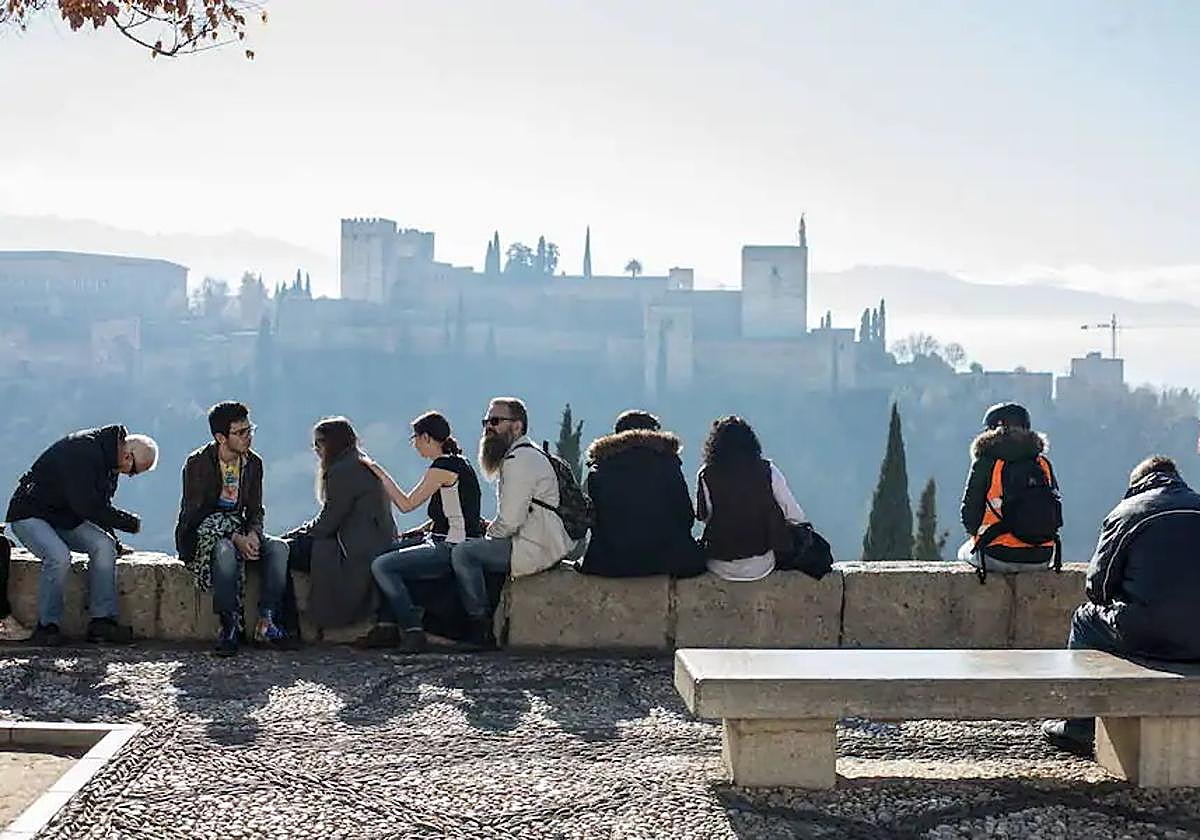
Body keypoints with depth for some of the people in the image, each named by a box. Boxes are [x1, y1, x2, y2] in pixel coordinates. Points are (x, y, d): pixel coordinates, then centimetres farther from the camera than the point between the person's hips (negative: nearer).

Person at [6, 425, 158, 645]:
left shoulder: (108, 457, 4)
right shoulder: (82, 451, -26)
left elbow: (101, 505, 16)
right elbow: (87, 506, -30)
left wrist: (113, 539, 5)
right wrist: (131, 523, -21)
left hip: (66, 519, 8)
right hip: (30, 515, -8)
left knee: (104, 545, -16)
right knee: (59, 555, -33)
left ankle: (102, 621, -16)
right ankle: (46, 626, -17)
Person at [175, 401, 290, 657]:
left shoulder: (253, 463, 4)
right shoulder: (197, 464, -12)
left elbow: (255, 510, 8)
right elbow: (195, 514, -17)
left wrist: (253, 534, -16)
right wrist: (235, 537, -28)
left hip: (238, 531, 5)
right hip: (200, 536, -5)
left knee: (278, 547, -23)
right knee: (225, 550, -39)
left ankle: (266, 622, -23)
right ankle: (229, 626, -30)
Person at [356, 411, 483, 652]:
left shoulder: (444, 466, -15)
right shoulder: (456, 462, 15)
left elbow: (406, 504, -12)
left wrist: (380, 472, -4)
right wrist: (416, 532, 13)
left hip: (452, 550, -11)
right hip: (444, 542, 11)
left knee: (381, 565, -16)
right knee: (383, 550, 17)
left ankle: (412, 630, -11)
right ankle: (389, 627, 13)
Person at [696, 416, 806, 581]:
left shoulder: (706, 475, -9)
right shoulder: (767, 471, -7)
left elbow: (703, 516, -2)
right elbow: (795, 515, -5)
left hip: (721, 567, 0)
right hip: (760, 566, 0)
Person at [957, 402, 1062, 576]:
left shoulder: (985, 463, -5)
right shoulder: (1043, 462, 5)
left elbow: (969, 512, -3)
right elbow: (1056, 514, 9)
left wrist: (979, 534, 17)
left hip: (998, 558, -3)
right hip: (1041, 559, 3)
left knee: (965, 552, 29)